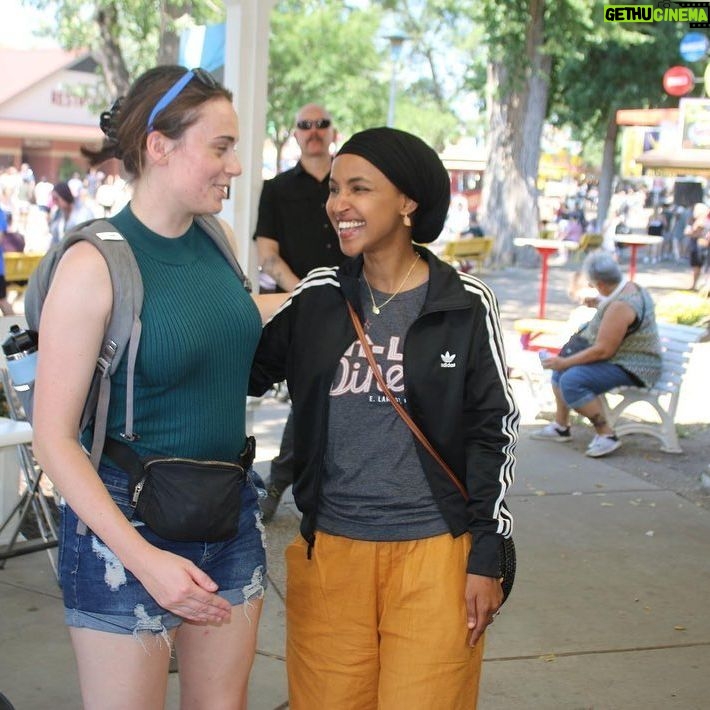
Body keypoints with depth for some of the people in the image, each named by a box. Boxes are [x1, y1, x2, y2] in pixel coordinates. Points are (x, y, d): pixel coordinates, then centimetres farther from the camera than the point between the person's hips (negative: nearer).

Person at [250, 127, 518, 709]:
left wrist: (487, 557, -3)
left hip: (433, 551, -2)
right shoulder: (318, 295, 4)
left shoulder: (465, 304, -4)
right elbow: (248, 373, 11)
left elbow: (494, 431, -1)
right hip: (328, 550, 3)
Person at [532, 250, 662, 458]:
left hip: (632, 369, -11)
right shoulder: (632, 287, 5)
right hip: (621, 357, 11)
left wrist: (565, 362, -18)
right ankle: (561, 426, 20)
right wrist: (599, 303, 24)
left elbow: (603, 350, -26)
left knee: (571, 381, -27)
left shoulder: (620, 306, -26)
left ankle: (606, 435, -18)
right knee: (560, 368, 16)